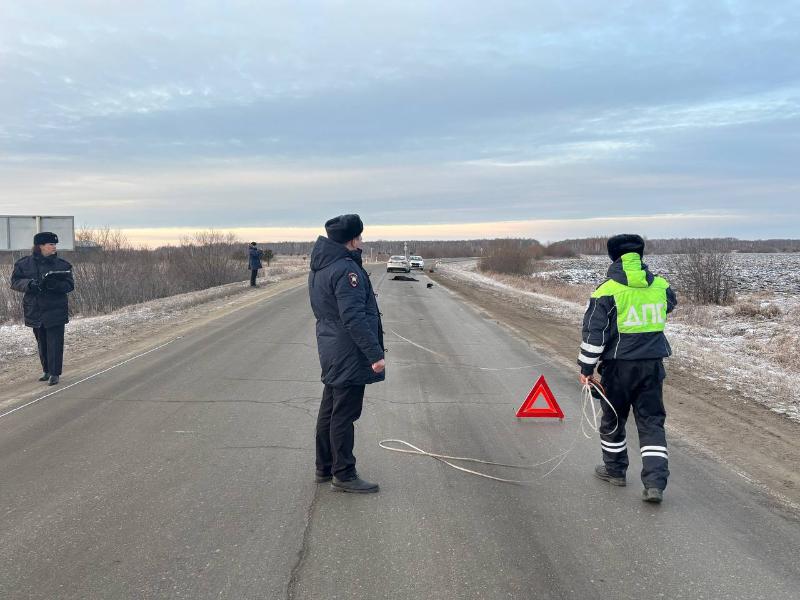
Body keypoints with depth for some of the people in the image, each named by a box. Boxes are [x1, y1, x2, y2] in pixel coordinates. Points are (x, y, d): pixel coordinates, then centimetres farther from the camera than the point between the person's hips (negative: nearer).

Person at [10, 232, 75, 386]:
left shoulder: (62, 264, 0)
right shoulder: (24, 264, 3)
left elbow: (70, 285, -2)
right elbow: (15, 281, 2)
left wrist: (55, 285, -22)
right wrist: (29, 283, -18)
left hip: (55, 311, -2)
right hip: (35, 311, 2)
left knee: (55, 343, -6)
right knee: (42, 344, 13)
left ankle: (55, 373, -2)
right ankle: (47, 371, 26)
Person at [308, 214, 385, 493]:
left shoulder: (319, 267, 11)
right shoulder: (346, 270, -21)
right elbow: (355, 318, -26)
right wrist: (375, 354, -23)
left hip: (331, 353, 10)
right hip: (348, 355, -10)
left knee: (329, 411, 17)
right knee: (344, 415, -1)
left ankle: (324, 467, 28)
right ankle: (343, 474, 8)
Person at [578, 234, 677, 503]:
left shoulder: (606, 291, -13)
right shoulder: (661, 286, 1)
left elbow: (594, 333, -13)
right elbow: (670, 304, 25)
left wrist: (586, 368, -5)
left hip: (619, 365, -3)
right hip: (653, 365, 3)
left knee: (613, 419, 17)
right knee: (651, 422, 8)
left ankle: (615, 469, 33)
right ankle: (655, 483, -1)